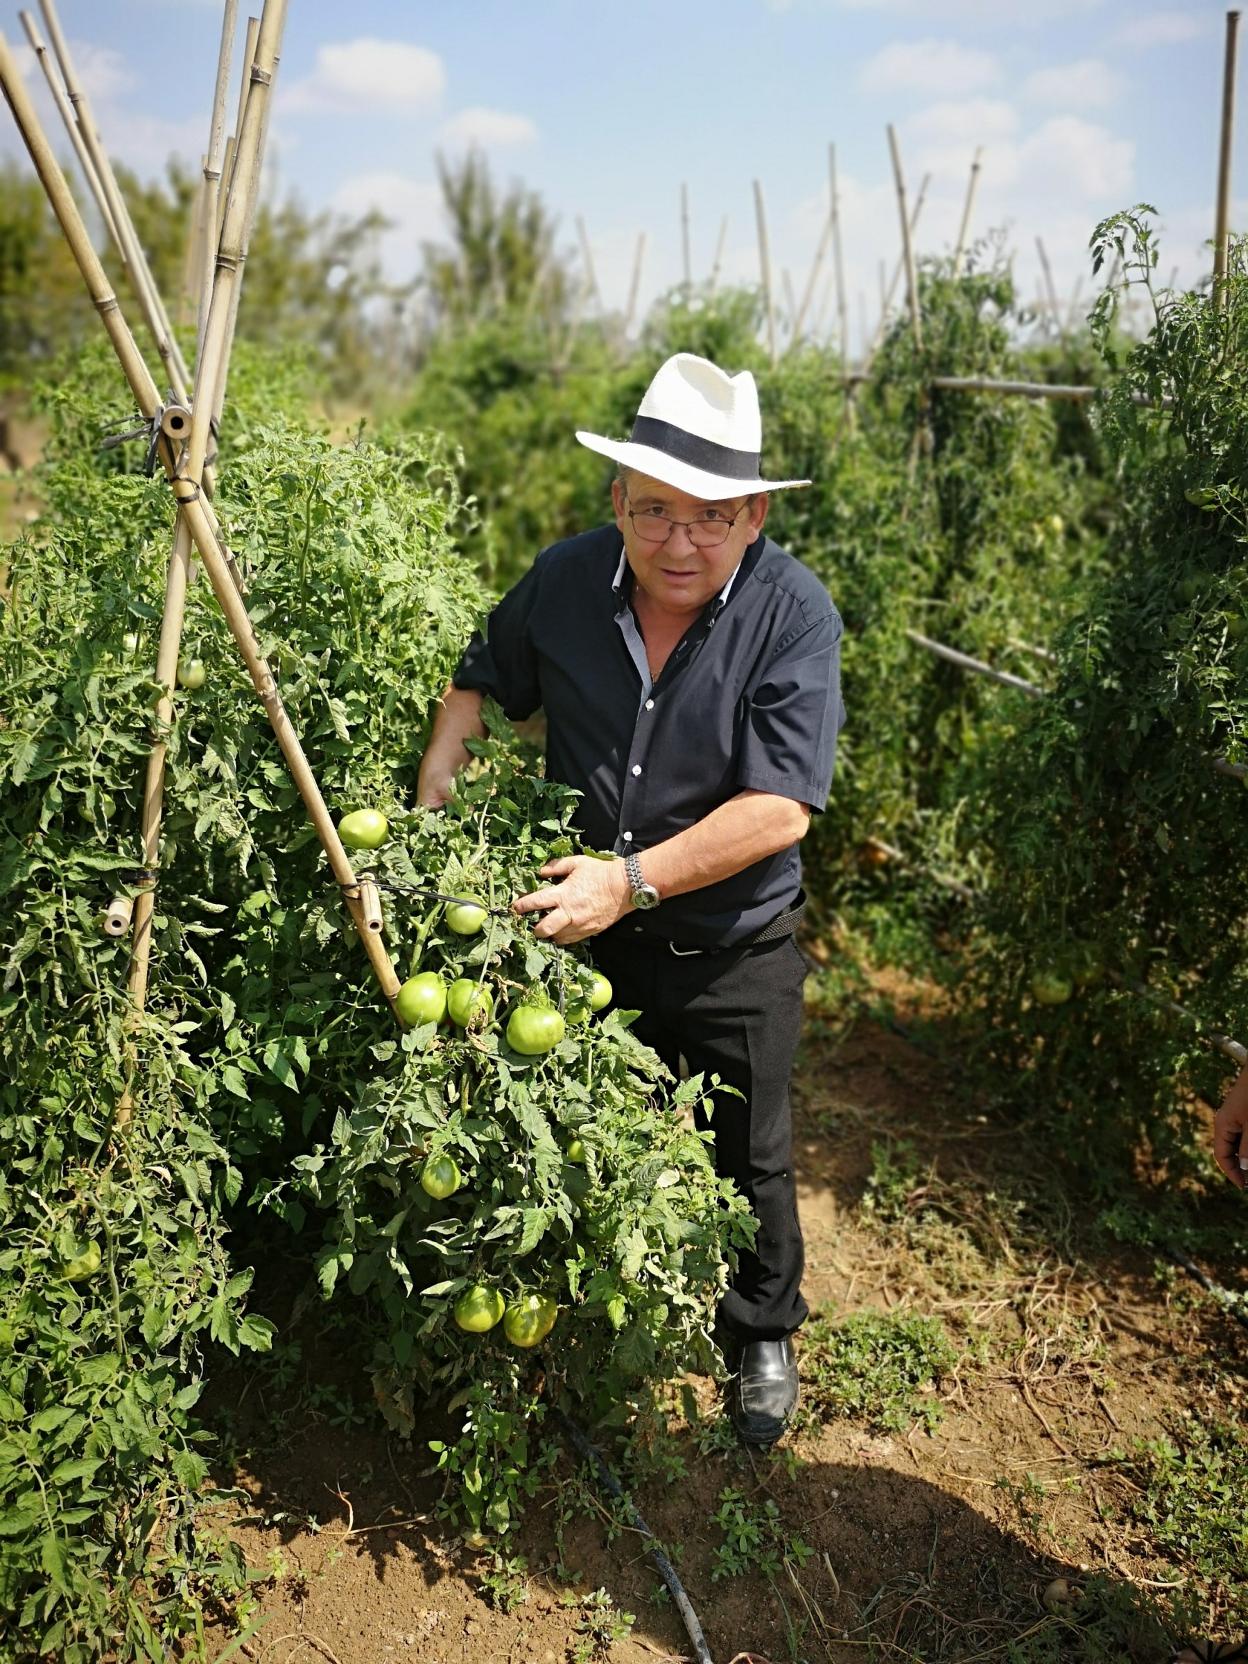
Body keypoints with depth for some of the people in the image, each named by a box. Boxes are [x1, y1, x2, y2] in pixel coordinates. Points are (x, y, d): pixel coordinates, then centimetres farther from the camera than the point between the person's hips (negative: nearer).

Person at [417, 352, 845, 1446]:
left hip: (736, 952, -2)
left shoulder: (793, 612, -22)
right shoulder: (565, 580, -10)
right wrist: (432, 792, -5)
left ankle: (762, 1335, 44)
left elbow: (780, 808, -27)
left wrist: (632, 879, -33)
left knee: (747, 1157, 17)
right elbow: (485, 679, 10)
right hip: (589, 933, 3)